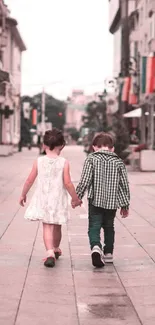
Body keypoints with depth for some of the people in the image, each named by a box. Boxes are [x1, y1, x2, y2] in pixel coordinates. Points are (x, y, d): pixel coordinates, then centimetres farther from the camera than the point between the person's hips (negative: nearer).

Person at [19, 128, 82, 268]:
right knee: (57, 226, 18)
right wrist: (76, 198, 1)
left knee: (47, 226, -2)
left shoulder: (39, 161, -4)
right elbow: (67, 183, -12)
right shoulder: (64, 162, -8)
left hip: (43, 199, 0)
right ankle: (56, 249, 39)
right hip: (58, 199, 0)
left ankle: (50, 253, -21)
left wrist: (23, 194, 14)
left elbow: (30, 180, -1)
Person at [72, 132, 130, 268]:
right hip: (112, 201, 3)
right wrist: (125, 205, 12)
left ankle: (96, 247, -27)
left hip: (96, 200, -3)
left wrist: (77, 197, 0)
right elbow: (125, 185, 5)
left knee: (94, 226, -1)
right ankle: (108, 253, 24)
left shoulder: (91, 159, -3)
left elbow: (85, 181, -9)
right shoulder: (118, 162, 5)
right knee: (109, 227, 20)